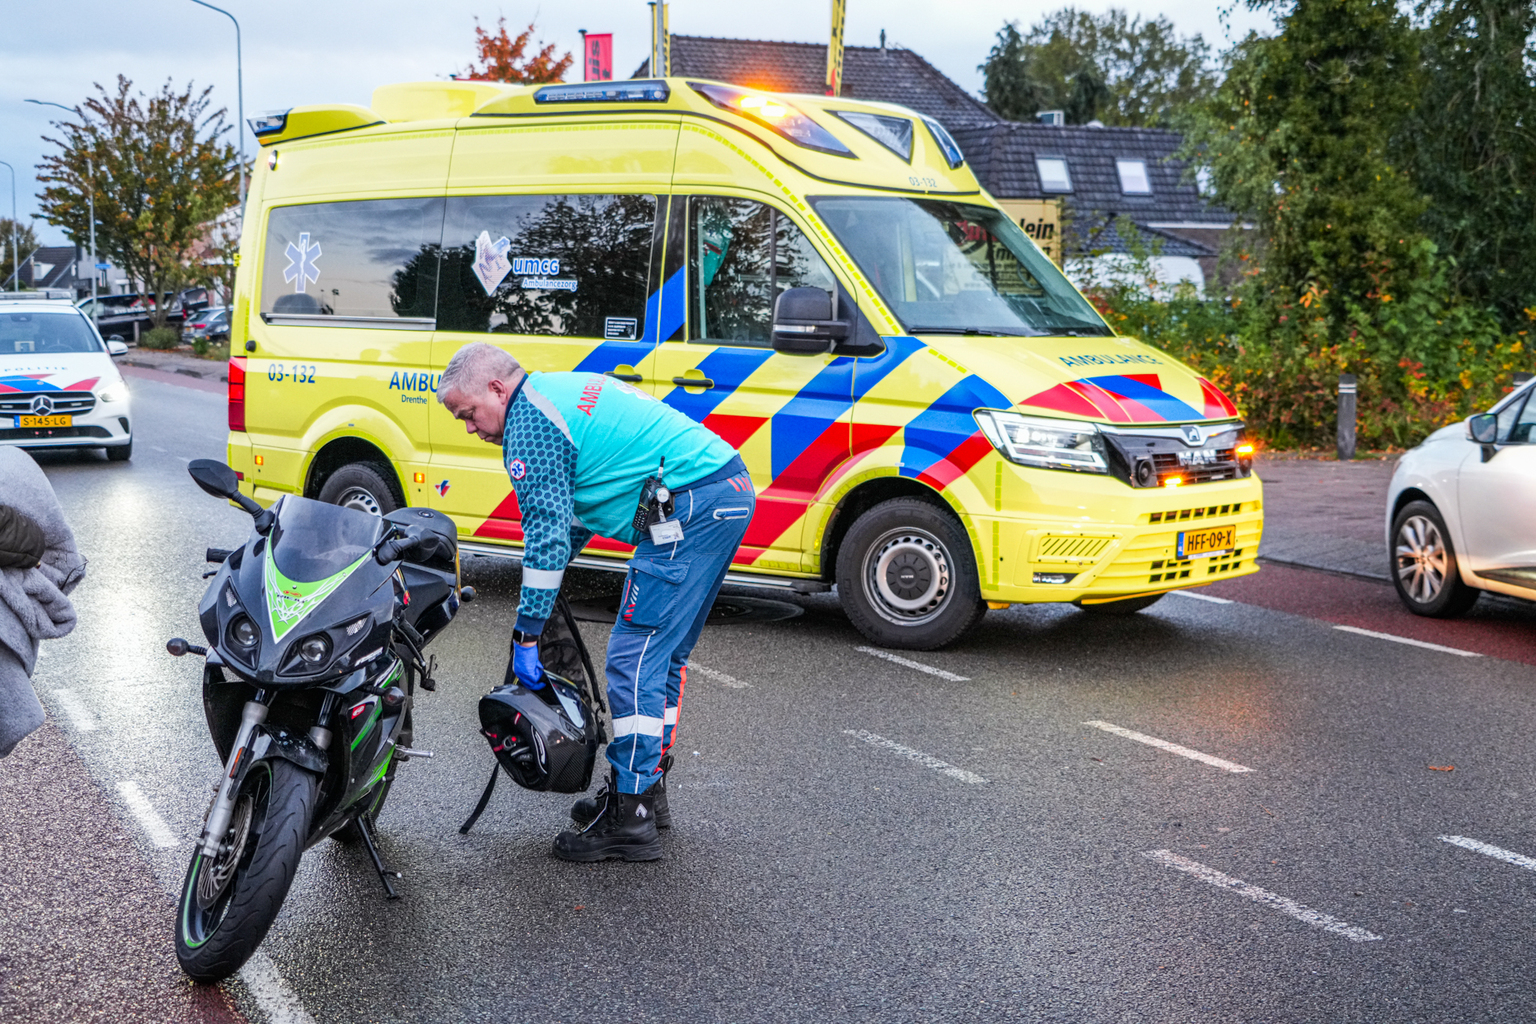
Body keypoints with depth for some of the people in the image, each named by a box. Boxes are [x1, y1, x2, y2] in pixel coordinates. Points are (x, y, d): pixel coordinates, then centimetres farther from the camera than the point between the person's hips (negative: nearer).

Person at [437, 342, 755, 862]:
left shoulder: (529, 424, -6)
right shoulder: (564, 392, 24)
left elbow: (547, 534, -10)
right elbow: (576, 510, 33)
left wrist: (525, 636, -5)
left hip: (690, 505, -11)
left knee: (635, 658, -7)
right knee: (665, 654, 18)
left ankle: (629, 819, -4)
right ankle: (647, 787, 27)